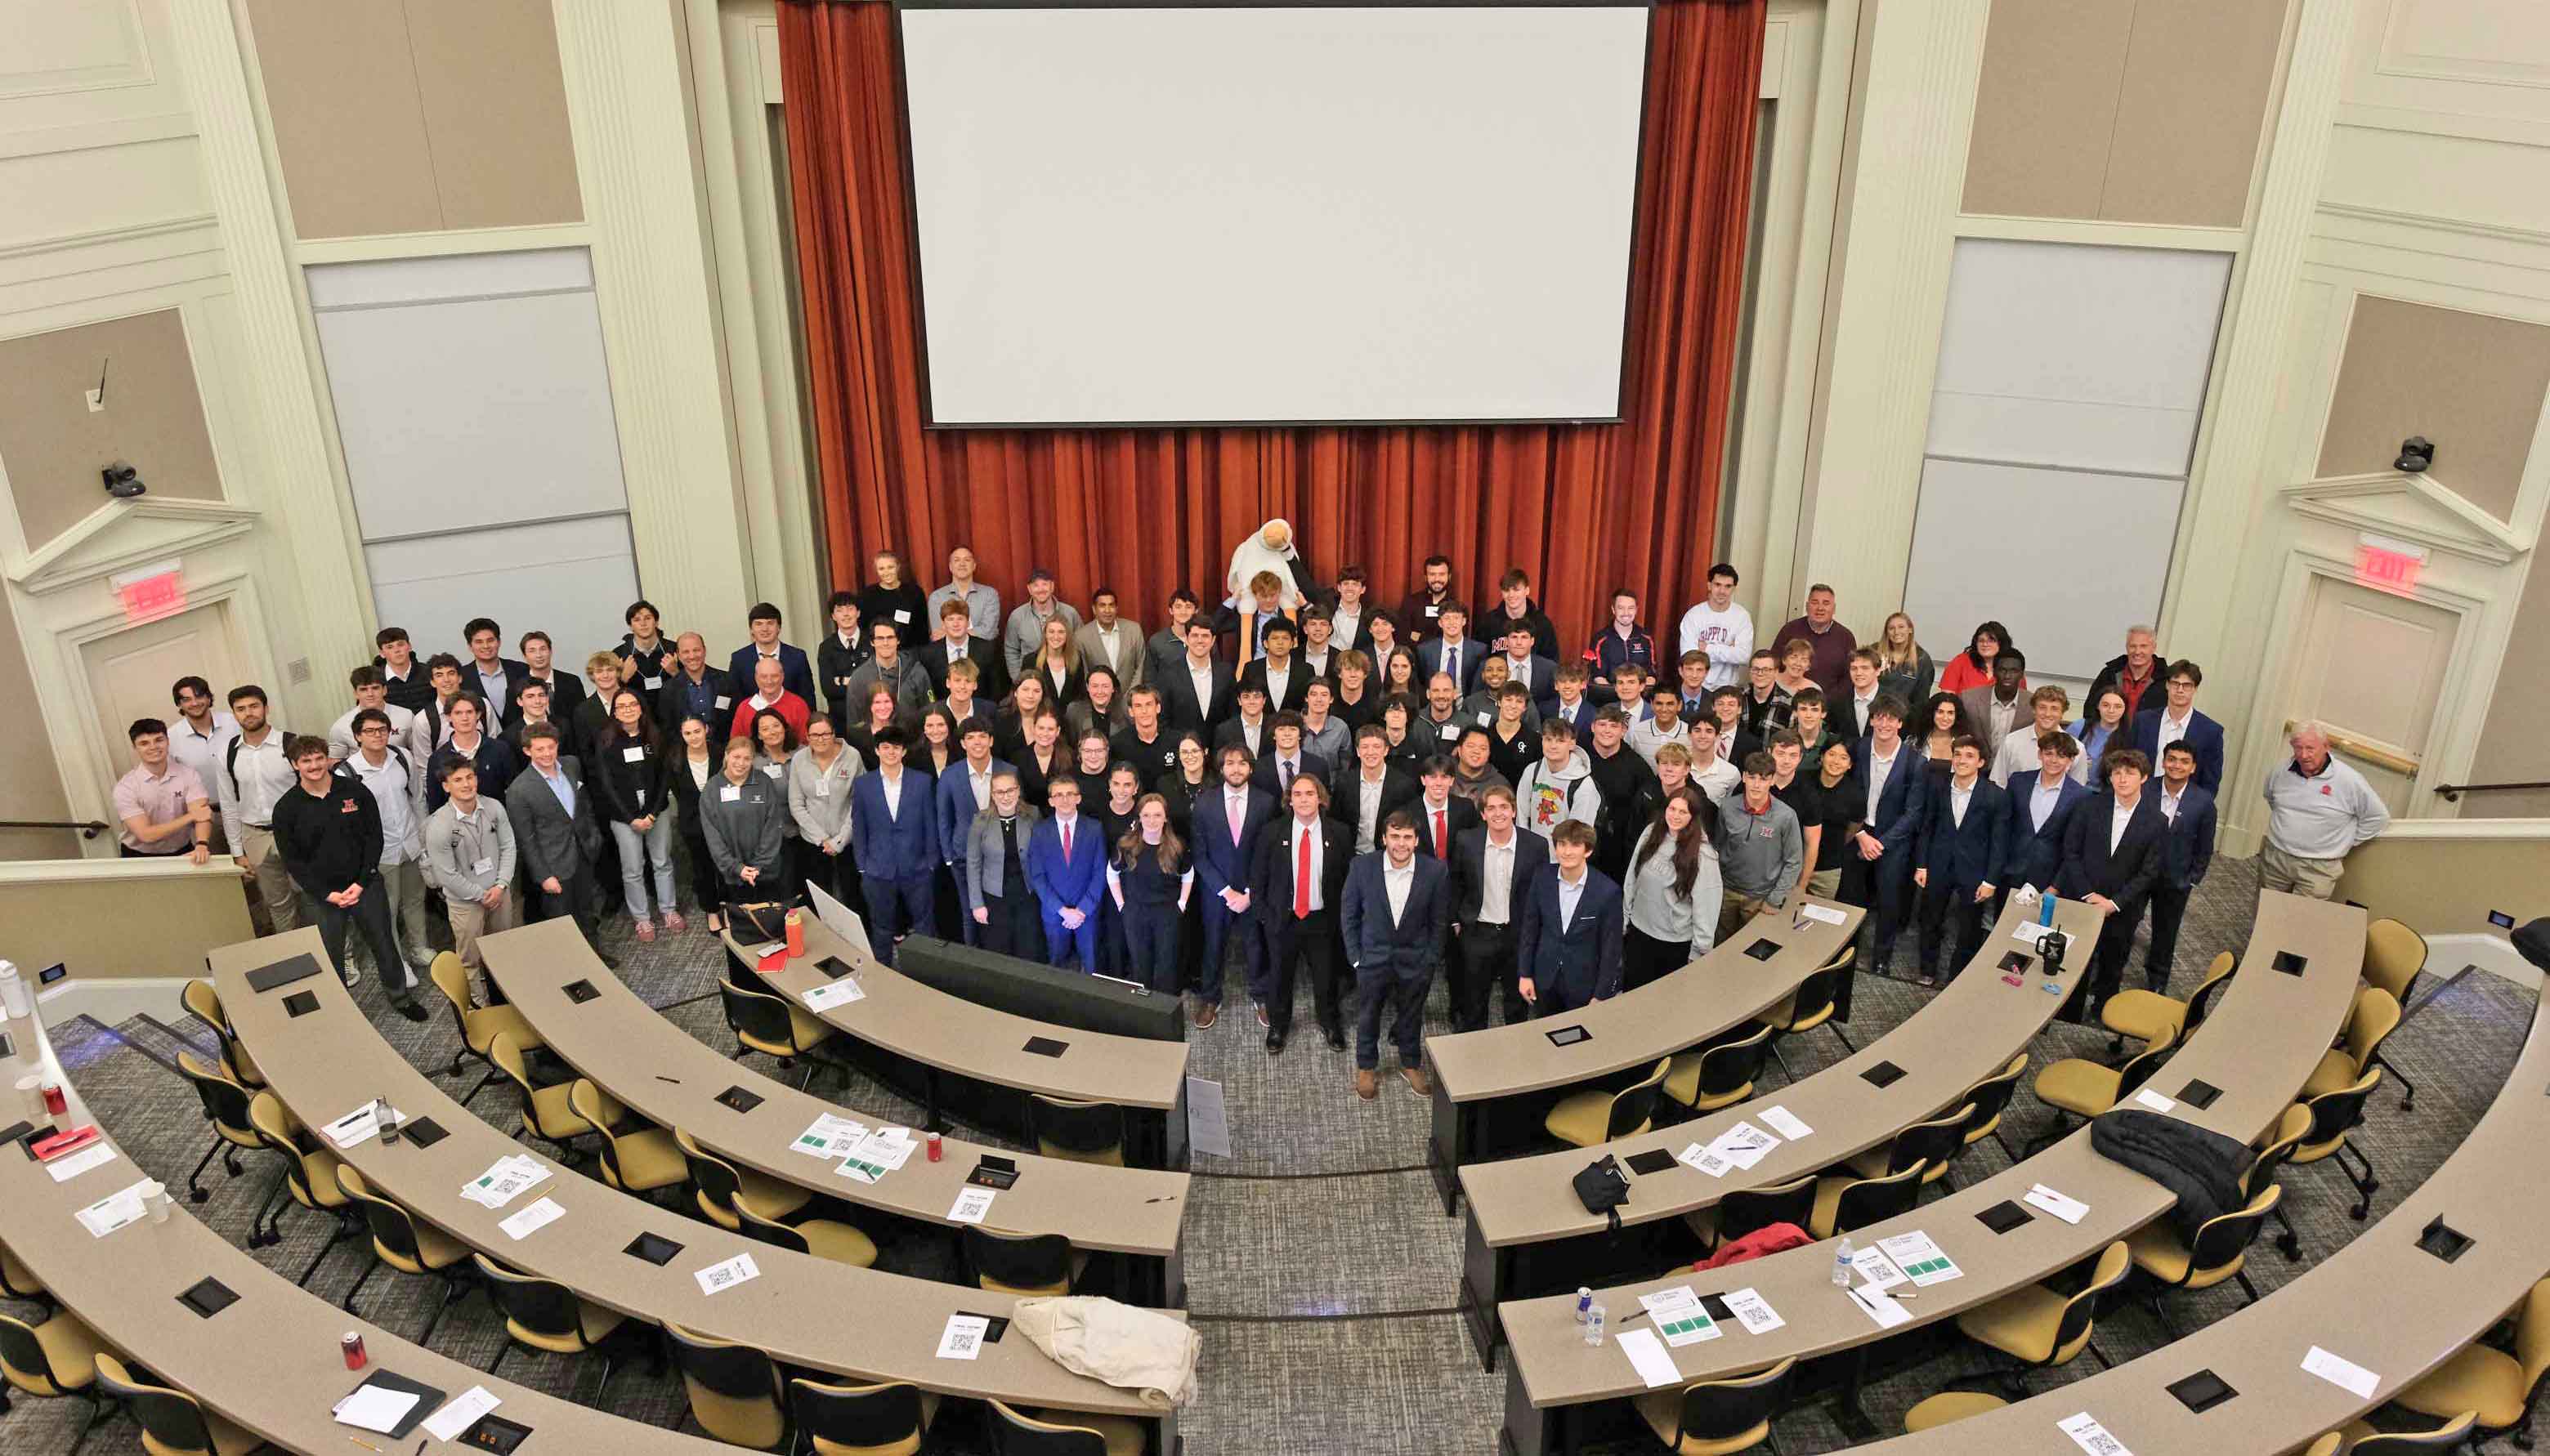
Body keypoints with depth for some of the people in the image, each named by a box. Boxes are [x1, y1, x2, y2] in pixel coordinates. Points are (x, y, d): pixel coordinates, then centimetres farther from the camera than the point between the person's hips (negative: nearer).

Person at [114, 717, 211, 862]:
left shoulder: (188, 774, -4)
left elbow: (202, 814, -17)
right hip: (140, 859, 0)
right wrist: (190, 817, -14)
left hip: (182, 854, 0)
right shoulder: (126, 787, -9)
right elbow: (145, 834, -16)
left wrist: (202, 845, -36)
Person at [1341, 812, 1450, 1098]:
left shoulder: (1435, 871, -15)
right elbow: (1350, 915, -4)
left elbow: (1439, 921, -3)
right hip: (1373, 957, 0)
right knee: (1367, 1018, 17)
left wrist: (1432, 960, -2)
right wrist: (1355, 956, -4)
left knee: (1411, 1018, 20)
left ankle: (1411, 1065, 43)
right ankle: (1366, 1067, 40)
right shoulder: (1362, 867, -16)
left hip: (1416, 960, 0)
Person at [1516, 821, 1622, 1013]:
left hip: (1584, 984, -3)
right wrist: (1524, 974, 2)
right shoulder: (1542, 880, -10)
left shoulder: (1608, 891, -19)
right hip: (1545, 980, 3)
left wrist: (1601, 996, -8)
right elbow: (1529, 928, 1)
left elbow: (1611, 947, -12)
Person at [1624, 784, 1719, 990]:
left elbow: (1707, 903, -14)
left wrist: (1700, 949, -11)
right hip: (1639, 931, 4)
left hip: (1677, 942, -4)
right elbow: (1632, 879, 4)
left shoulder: (1703, 853, -19)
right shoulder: (1651, 833, -5)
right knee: (1632, 992, 14)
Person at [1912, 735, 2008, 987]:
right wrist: (1921, 865, 3)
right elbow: (1927, 828, 6)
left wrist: (1990, 881, -9)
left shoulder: (1996, 796, -12)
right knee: (1930, 924, 16)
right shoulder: (1939, 789, -2)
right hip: (1938, 868, 3)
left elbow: (1999, 842, -8)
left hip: (1973, 872, -3)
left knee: (1968, 932, 9)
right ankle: (1927, 973, 35)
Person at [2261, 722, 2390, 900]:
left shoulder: (2349, 780, -13)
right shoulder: (2281, 773, 0)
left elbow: (2379, 818, -4)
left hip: (2318, 867, -4)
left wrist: (2345, 843, -1)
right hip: (2275, 858, 4)